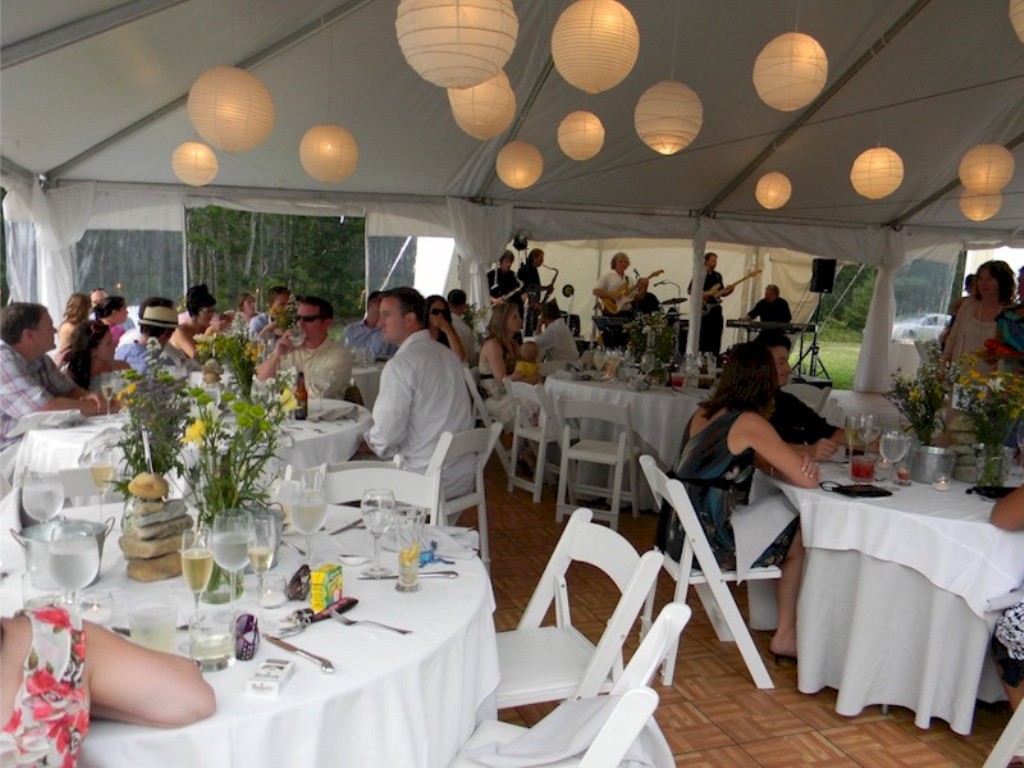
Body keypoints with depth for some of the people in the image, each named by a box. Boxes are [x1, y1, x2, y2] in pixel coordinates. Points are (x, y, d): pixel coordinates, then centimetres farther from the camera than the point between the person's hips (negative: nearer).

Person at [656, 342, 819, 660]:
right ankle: (786, 636, 26)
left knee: (786, 529, 24)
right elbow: (808, 480, -15)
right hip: (709, 544, -7)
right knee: (800, 540, 17)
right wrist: (803, 464, 8)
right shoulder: (750, 424, -17)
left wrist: (789, 462, 3)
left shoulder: (703, 413, 5)